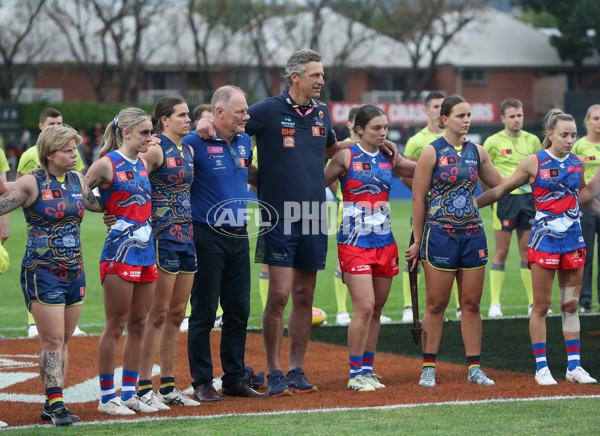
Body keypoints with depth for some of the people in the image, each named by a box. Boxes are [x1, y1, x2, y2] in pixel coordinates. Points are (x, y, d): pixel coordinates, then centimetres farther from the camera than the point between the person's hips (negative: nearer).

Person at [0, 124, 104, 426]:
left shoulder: (77, 181, 9)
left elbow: (100, 203, 24)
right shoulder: (31, 183, -9)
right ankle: (56, 406, -7)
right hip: (42, 272, -6)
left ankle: (52, 405, 13)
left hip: (74, 272, 6)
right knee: (52, 340, -8)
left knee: (64, 341, 7)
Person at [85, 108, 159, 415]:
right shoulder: (107, 164, -8)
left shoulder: (142, 164, 13)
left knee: (138, 324, 9)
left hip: (146, 252, 7)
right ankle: (107, 397, 5)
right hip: (120, 251, -7)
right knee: (115, 326, -2)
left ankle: (129, 393, 17)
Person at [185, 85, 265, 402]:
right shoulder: (195, 143, -11)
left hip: (239, 236, 7)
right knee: (204, 312, -1)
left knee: (239, 310, 10)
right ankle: (202, 383, 5)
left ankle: (235, 378, 18)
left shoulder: (244, 142, 11)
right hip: (207, 237, -7)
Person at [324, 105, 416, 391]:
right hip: (355, 241, -5)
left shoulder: (389, 158, 10)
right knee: (364, 307, -12)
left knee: (376, 309, 7)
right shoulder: (347, 156, -3)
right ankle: (355, 374, -4)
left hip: (384, 241, 5)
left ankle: (368, 369, 16)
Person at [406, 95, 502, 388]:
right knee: (436, 305, 0)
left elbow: (500, 184, 22)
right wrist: (418, 242, -3)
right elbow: (418, 198, -3)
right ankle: (428, 369, 8)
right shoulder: (432, 152, -5)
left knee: (471, 304, 6)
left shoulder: (477, 152, 9)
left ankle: (474, 368, 11)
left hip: (472, 235, 4)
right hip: (440, 235, -4)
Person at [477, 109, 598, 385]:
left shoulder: (577, 164, 7)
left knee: (571, 305, 8)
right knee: (542, 305, 0)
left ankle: (574, 367, 13)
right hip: (544, 239, -4)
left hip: (573, 240, 4)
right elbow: (502, 189, 0)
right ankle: (541, 368, 6)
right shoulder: (534, 162, -5)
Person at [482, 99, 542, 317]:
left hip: (528, 197, 4)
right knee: (501, 252, -3)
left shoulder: (532, 140, 7)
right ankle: (495, 304, 0)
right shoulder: (493, 142, -3)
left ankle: (534, 303, 11)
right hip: (505, 199, -4)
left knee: (528, 252, 7)